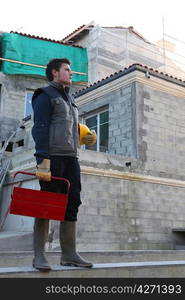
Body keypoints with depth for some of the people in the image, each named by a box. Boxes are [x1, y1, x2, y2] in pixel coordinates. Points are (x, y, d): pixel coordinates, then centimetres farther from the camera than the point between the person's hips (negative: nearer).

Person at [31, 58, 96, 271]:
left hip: (71, 159, 8)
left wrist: (85, 137, 11)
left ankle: (69, 254, 10)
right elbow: (40, 129, -9)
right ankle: (39, 256, 1)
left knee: (71, 206, 4)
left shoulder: (69, 98, 27)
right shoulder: (45, 95, 2)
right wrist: (43, 161, -20)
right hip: (53, 157, -8)